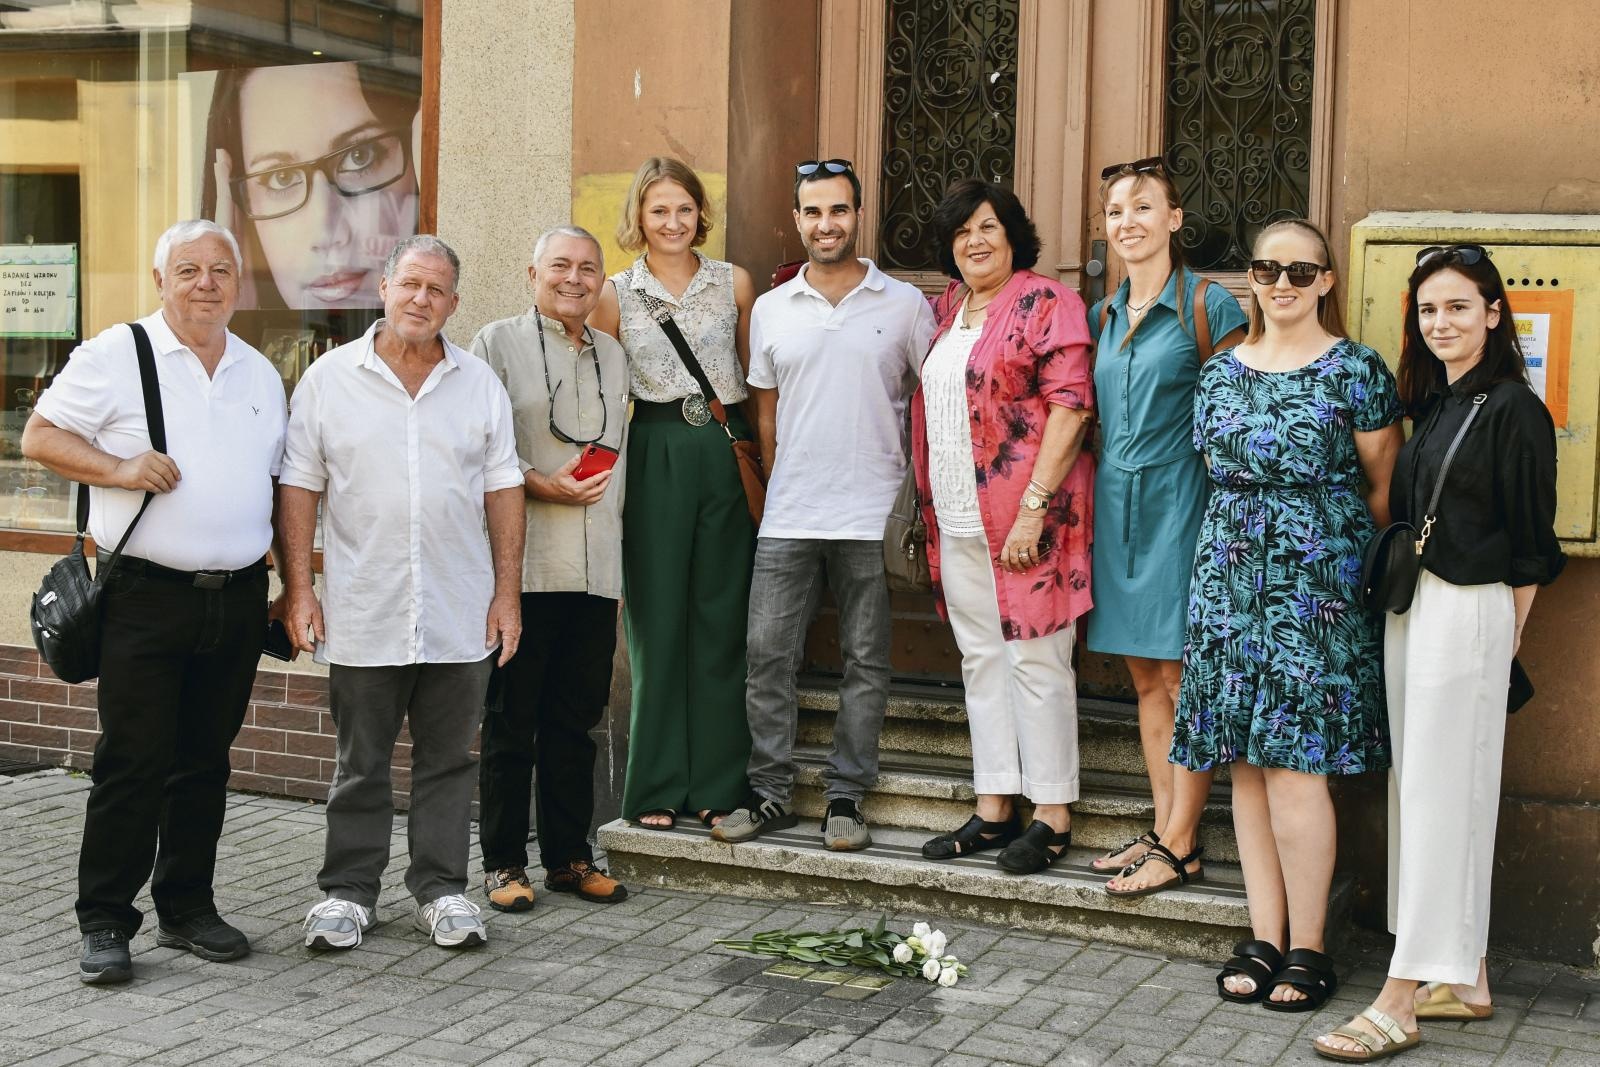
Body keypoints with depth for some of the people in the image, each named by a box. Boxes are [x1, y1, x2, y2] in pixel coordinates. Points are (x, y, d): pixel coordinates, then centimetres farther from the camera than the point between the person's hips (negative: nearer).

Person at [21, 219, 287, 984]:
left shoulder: (260, 374, 14)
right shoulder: (115, 356, -1)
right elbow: (39, 436, -2)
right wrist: (119, 468, -17)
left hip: (237, 599, 5)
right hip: (146, 597, -5)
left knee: (205, 763, 12)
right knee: (132, 763, -3)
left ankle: (187, 907, 23)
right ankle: (104, 922, 7)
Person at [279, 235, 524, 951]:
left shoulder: (479, 383, 7)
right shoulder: (330, 378, 2)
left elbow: (503, 491, 8)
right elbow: (298, 489, 2)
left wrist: (507, 592, 3)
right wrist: (298, 589, -4)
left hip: (460, 618, 2)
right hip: (362, 616, -1)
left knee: (447, 759, 8)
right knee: (360, 763, 7)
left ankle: (441, 889, 19)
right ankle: (347, 891, 18)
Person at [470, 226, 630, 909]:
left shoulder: (613, 355, 19)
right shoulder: (498, 343, 2)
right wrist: (542, 484, -18)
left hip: (597, 568, 5)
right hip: (523, 564, -5)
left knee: (575, 720, 9)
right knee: (511, 721, 1)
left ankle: (569, 857, 18)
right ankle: (503, 863, 9)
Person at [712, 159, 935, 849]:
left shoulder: (904, 305, 2)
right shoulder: (771, 309, 9)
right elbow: (766, 414, 14)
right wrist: (776, 492, 10)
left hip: (872, 515, -2)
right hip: (786, 518, 2)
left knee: (865, 660, 4)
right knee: (768, 653, 1)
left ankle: (846, 797, 14)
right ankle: (770, 792, 12)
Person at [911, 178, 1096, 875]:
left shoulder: (1045, 304, -7)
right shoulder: (945, 310, 14)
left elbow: (1070, 407, -14)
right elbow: (927, 406, 24)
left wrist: (1033, 508, -18)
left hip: (1024, 520, -7)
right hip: (957, 522, 7)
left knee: (1035, 661, -2)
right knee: (981, 662, 11)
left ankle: (1053, 817, 7)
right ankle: (994, 811, 19)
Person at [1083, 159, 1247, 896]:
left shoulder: (1209, 307, -6)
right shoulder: (1103, 316, 13)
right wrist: (1098, 495, 14)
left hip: (1177, 505, -7)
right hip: (1116, 506, 7)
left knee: (1182, 680, -3)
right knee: (1145, 677, 10)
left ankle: (1181, 845, 2)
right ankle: (1163, 828, 18)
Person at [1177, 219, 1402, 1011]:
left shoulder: (1355, 371, -3)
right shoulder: (1220, 373, 11)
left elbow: (1386, 487, 1)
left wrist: (1351, 556, 3)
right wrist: (1242, 540, 10)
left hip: (1317, 582, -5)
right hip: (1230, 580, 5)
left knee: (1293, 765, -8)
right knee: (1247, 765, 6)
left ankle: (1307, 947, 4)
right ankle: (1264, 937, 15)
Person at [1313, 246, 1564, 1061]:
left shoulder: (1512, 409, -10)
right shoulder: (1430, 403, 13)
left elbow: (1529, 545, -8)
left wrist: (1501, 643, -4)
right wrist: (1398, 601, 8)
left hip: (1469, 614, -8)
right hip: (1408, 606, 8)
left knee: (1437, 794, -6)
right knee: (1421, 789, 11)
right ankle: (1464, 978, 21)